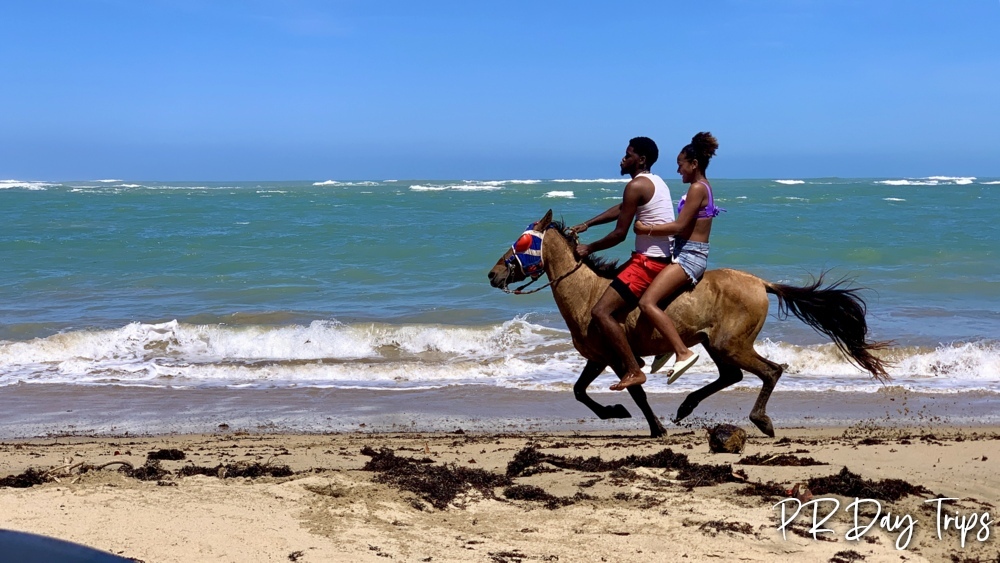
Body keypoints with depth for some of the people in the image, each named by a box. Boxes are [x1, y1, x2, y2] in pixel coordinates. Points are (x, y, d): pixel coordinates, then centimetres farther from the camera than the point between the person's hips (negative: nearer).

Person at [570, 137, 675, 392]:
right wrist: (587, 224, 25)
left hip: (649, 262, -11)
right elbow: (620, 209, 27)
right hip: (663, 258, 11)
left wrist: (589, 248, -1)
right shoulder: (655, 182, 16)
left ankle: (633, 370, -16)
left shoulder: (636, 185, -15)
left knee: (601, 312, -14)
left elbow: (619, 234, -14)